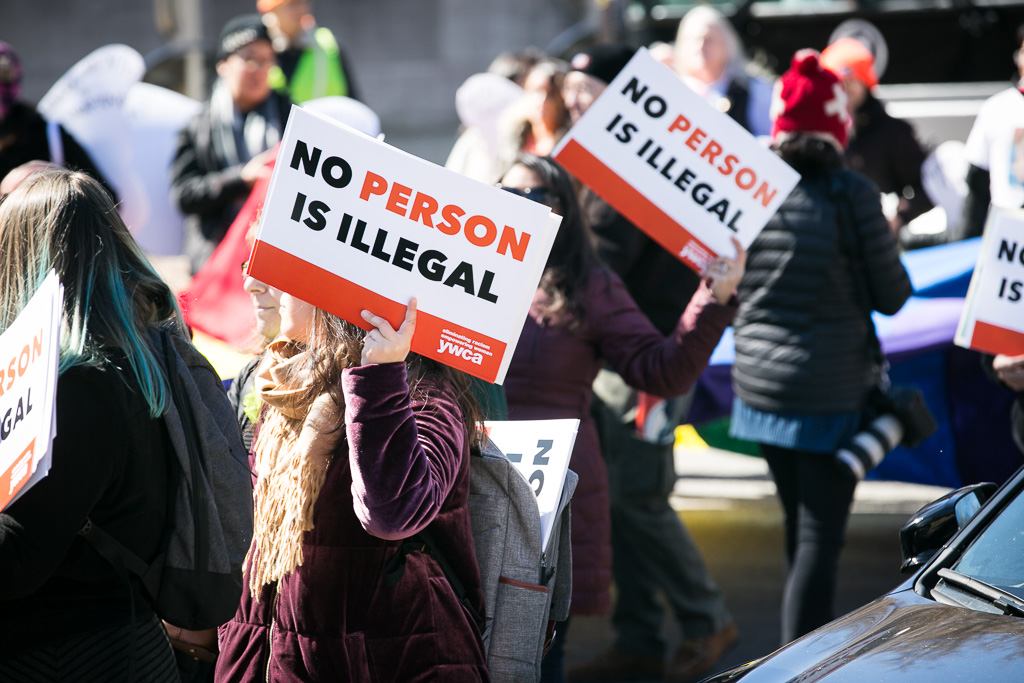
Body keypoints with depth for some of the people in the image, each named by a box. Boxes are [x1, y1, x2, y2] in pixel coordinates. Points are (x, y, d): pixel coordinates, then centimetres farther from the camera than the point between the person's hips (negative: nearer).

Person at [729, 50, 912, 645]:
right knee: (820, 537, -2)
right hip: (832, 389, -5)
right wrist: (889, 243, 12)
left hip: (759, 385, 5)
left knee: (801, 524, 21)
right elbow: (893, 296, -6)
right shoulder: (852, 194, -13)